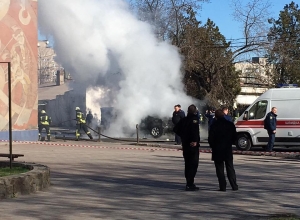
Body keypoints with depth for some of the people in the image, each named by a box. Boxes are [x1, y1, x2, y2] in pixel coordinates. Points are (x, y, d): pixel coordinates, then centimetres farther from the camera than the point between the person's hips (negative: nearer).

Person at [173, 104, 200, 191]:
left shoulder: (184, 120, 9)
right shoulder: (194, 119, -12)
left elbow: (176, 129, 13)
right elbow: (195, 130, -30)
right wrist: (195, 141, -26)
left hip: (185, 145, 7)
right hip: (193, 145, -7)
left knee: (187, 164, 15)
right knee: (193, 164, -3)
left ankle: (189, 183, 23)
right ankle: (190, 184, -8)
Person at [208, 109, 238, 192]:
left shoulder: (214, 125, -11)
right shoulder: (230, 124, 0)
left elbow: (210, 138, -10)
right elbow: (234, 137, 5)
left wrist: (213, 146, 7)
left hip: (217, 151, -3)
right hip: (228, 150, 3)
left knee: (220, 169, 3)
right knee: (230, 168, 11)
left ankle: (222, 186, -1)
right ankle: (234, 186, 10)